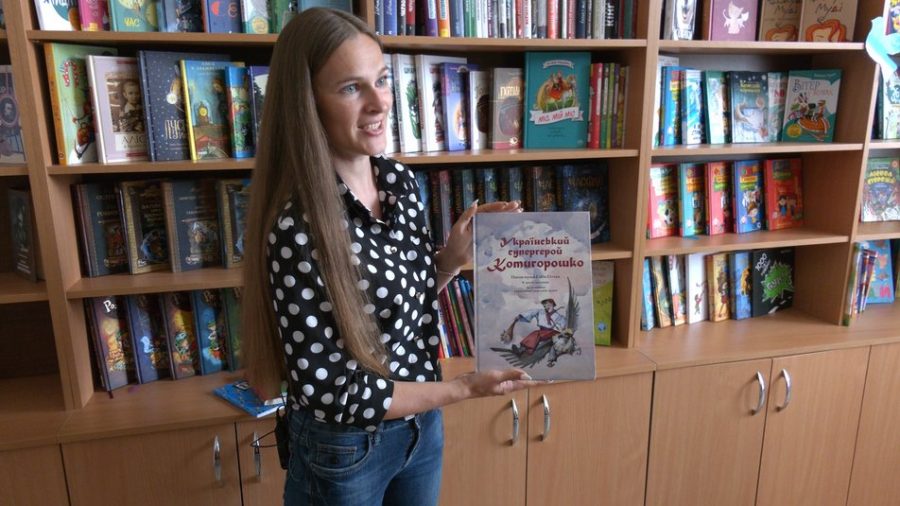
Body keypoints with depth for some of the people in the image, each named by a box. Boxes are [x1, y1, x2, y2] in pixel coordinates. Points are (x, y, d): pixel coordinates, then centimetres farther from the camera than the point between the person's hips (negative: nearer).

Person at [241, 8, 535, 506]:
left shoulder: (401, 180, -7)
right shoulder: (296, 226, -28)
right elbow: (327, 392, -24)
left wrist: (454, 255, -11)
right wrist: (462, 389, -19)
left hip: (421, 424, 6)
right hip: (344, 448, -5)